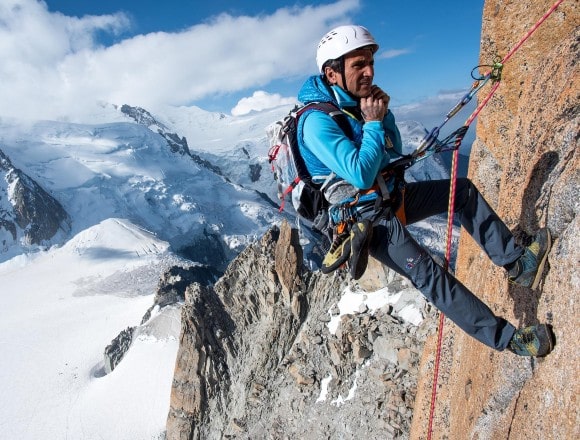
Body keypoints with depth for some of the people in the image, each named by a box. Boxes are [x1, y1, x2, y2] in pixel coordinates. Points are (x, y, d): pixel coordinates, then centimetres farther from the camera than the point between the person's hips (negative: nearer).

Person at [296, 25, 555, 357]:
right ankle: (508, 339, -5)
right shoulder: (317, 121, -22)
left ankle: (517, 263, 12)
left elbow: (394, 152, 12)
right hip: (365, 215, -9)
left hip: (390, 196, 9)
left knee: (463, 189, 9)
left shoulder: (358, 99, 4)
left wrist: (384, 113, -5)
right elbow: (361, 175, -29)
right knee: (427, 273, -16)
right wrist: (373, 122, -18)